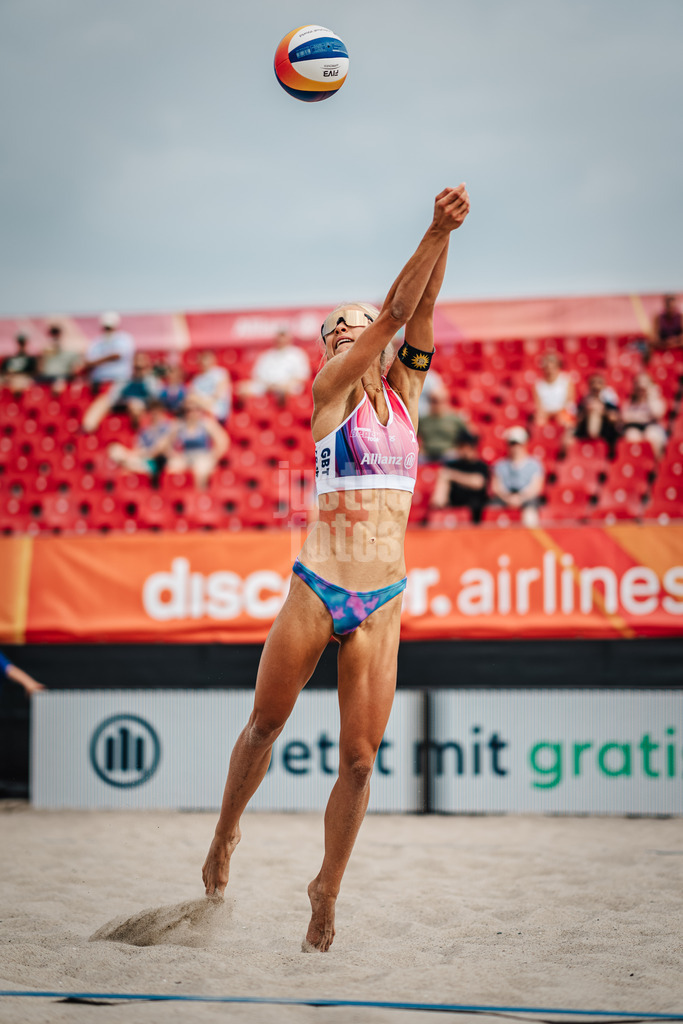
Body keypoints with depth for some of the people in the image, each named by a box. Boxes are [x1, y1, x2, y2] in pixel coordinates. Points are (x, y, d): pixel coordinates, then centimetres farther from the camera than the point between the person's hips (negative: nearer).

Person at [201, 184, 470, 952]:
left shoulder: (402, 394, 10)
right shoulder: (329, 393, -2)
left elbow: (417, 315, -4)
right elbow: (395, 311, -13)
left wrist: (445, 239, -15)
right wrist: (433, 233, -19)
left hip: (382, 603, 3)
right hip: (316, 591, -3)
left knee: (359, 759, 1)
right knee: (264, 726, 11)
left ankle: (327, 889, 17)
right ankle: (224, 838, 35)